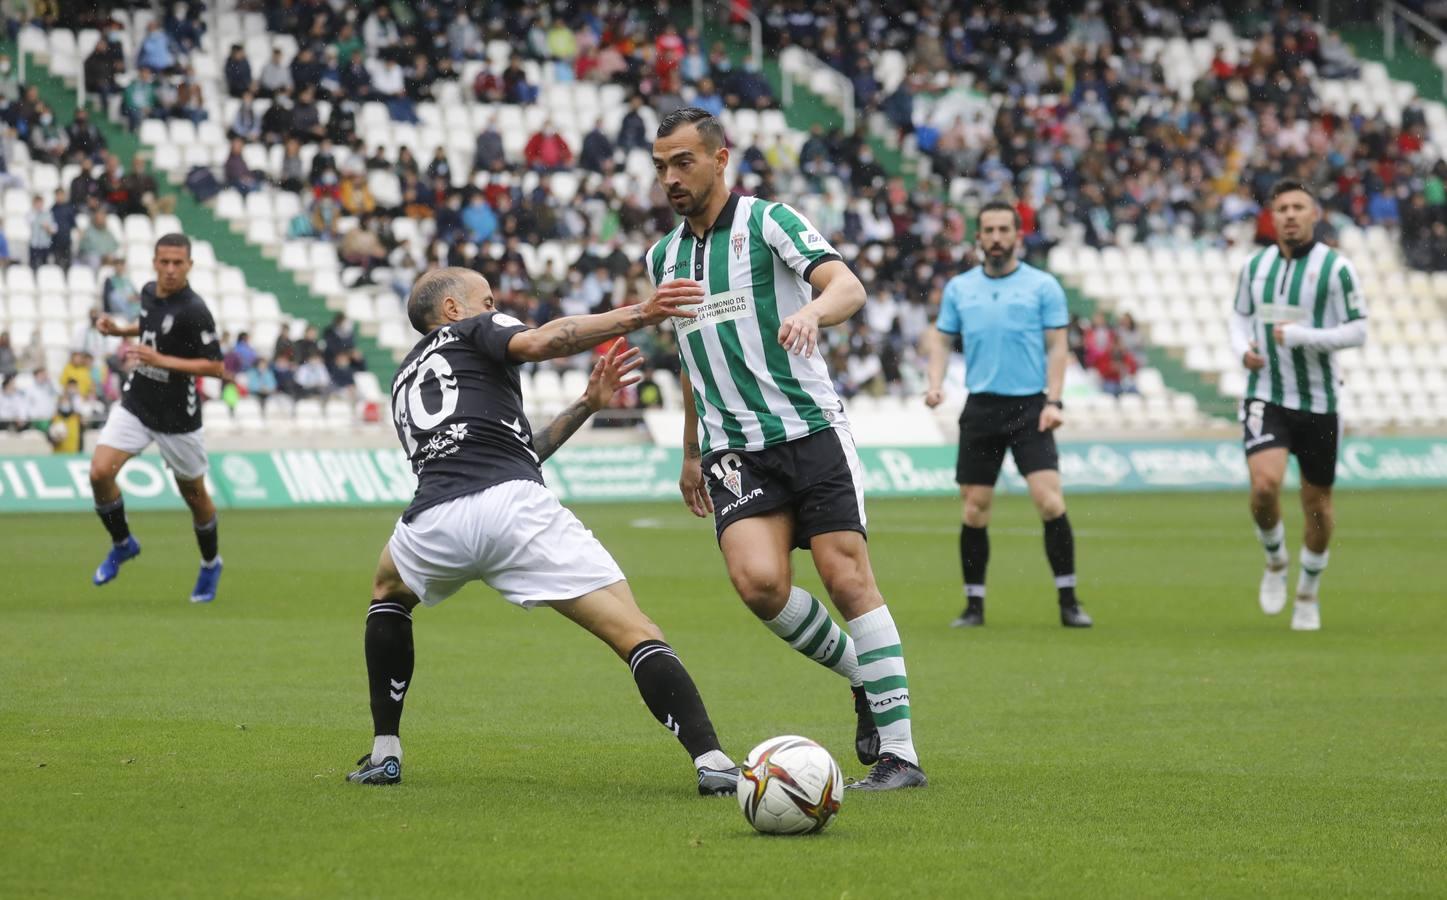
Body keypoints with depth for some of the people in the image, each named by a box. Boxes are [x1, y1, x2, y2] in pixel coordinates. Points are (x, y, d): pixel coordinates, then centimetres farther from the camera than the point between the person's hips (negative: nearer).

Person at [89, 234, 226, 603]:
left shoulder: (194, 311, -21)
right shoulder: (149, 293, 1)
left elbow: (215, 366, -20)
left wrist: (160, 360, -27)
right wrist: (119, 329, 6)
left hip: (177, 416, -5)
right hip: (135, 405, 5)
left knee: (194, 493, 10)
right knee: (100, 472, -13)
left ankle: (210, 565, 35)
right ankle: (122, 544, 12)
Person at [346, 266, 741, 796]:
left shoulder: (404, 382, 37)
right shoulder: (473, 331, 21)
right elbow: (537, 342, -4)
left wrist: (585, 406, 38)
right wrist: (639, 315, -8)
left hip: (432, 522, 5)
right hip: (516, 508, -5)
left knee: (388, 593, 39)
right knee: (634, 633, -4)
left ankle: (384, 754, 31)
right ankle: (711, 761, -22)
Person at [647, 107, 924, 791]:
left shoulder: (768, 222, -3)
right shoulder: (663, 257, 16)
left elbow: (849, 287, -16)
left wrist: (813, 312, -38)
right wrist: (691, 452, 31)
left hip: (810, 429, -4)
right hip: (736, 450, 4)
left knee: (848, 581, -11)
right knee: (758, 582, -20)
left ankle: (899, 754, -6)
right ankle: (862, 678, 6)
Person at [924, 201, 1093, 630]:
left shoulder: (1043, 286, 2)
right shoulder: (959, 288, 10)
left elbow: (1057, 345, 1)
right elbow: (941, 338, 15)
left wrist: (1053, 401, -9)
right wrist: (936, 383, -2)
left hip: (1030, 408, -3)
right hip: (981, 408, 3)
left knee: (1050, 501, -14)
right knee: (974, 510, 2)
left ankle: (1068, 601, -6)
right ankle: (974, 604, 12)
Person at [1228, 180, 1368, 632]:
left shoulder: (1336, 268, -8)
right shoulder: (1255, 267, 5)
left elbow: (1357, 331, -10)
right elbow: (1240, 316, 19)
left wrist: (1296, 336, -19)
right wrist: (1243, 349, -3)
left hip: (1318, 403, -1)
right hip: (1265, 397, 1)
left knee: (1317, 505, 7)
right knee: (1265, 483, -22)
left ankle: (1309, 593, 29)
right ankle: (1275, 561, 8)